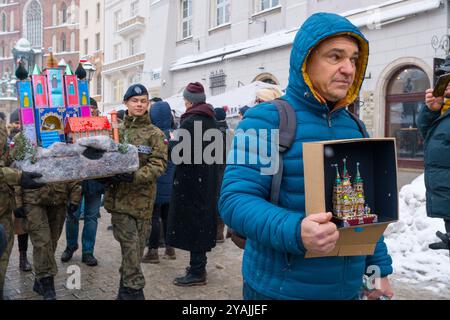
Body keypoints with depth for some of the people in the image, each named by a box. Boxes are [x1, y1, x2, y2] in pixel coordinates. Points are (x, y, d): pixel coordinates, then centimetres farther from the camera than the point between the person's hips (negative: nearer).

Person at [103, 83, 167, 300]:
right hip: (119, 196, 1)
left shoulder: (155, 134, 1)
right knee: (130, 246, -5)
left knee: (137, 246, 7)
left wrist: (134, 176, -22)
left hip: (142, 198, -1)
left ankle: (126, 291, 23)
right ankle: (134, 291, 6)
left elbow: (158, 165, -8)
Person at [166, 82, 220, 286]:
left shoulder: (189, 122, -17)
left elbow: (179, 153, -19)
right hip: (208, 178, 8)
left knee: (191, 221, -2)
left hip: (191, 179, -8)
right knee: (204, 218, 15)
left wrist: (173, 140, -1)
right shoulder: (211, 120, 7)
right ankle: (199, 265, 26)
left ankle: (196, 272, 2)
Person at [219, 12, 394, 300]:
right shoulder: (266, 120, -14)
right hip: (279, 289, -6)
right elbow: (235, 200, -21)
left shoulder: (354, 128, 7)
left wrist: (380, 268, 10)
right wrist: (294, 232, -36)